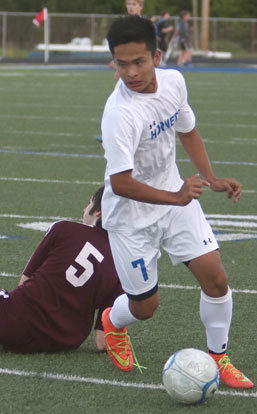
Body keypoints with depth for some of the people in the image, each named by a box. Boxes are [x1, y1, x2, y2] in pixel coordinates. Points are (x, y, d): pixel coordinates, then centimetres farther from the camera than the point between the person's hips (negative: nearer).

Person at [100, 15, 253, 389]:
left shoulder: (173, 81, -9)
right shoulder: (119, 113, -32)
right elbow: (120, 183, -31)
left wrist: (212, 179, 4)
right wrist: (175, 198, -34)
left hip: (176, 196, 6)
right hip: (132, 216, -6)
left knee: (216, 278, -3)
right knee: (145, 306, 6)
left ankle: (218, 359, 18)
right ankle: (113, 323, 43)